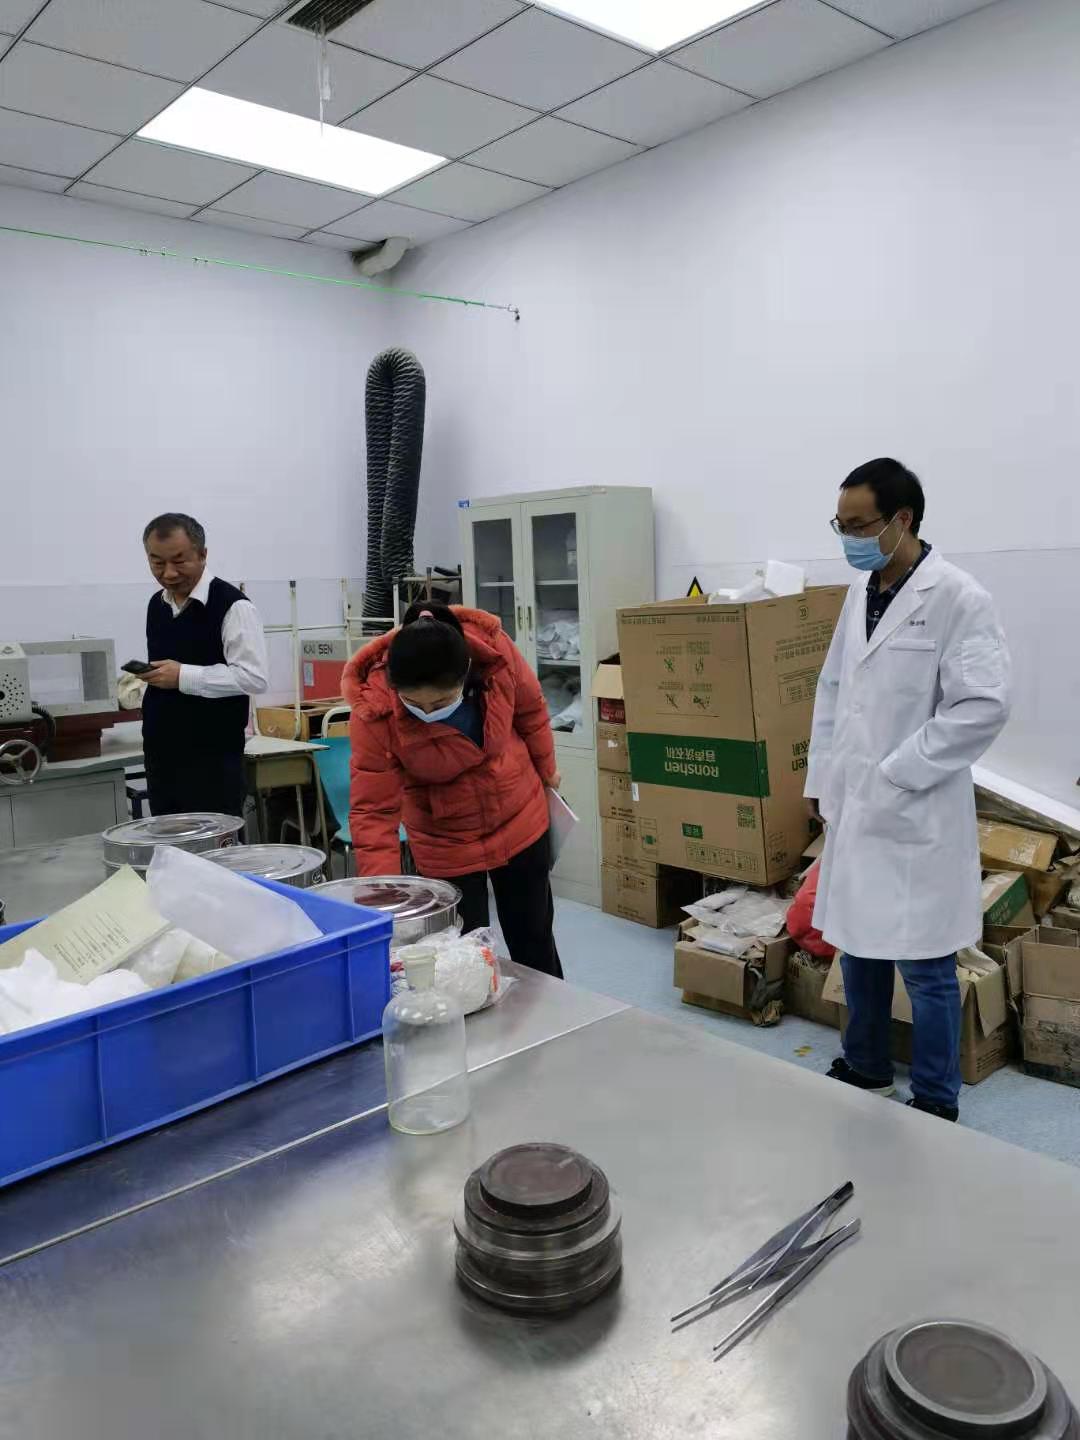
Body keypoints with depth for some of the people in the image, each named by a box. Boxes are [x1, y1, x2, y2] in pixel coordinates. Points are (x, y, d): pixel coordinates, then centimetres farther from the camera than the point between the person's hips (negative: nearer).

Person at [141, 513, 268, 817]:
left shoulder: (232, 605, -12)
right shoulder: (156, 605, 12)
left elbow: (254, 677, -19)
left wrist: (184, 676, -20)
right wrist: (142, 677, 8)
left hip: (213, 760, -7)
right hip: (161, 755, 7)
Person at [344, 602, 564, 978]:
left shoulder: (495, 650, -26)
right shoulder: (375, 712, -30)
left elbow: (530, 708, -5)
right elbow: (373, 811, -25)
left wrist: (546, 769, 11)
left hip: (520, 822, 2)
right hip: (446, 844, -2)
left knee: (533, 940, 19)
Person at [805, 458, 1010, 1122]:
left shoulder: (958, 598, -13)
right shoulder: (860, 595, 9)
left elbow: (985, 705, -19)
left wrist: (898, 774, -17)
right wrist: (822, 778, 12)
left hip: (916, 814, -7)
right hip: (855, 807, 7)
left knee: (924, 965, 5)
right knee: (858, 945, 18)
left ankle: (936, 1105, 23)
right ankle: (865, 1069, 38)